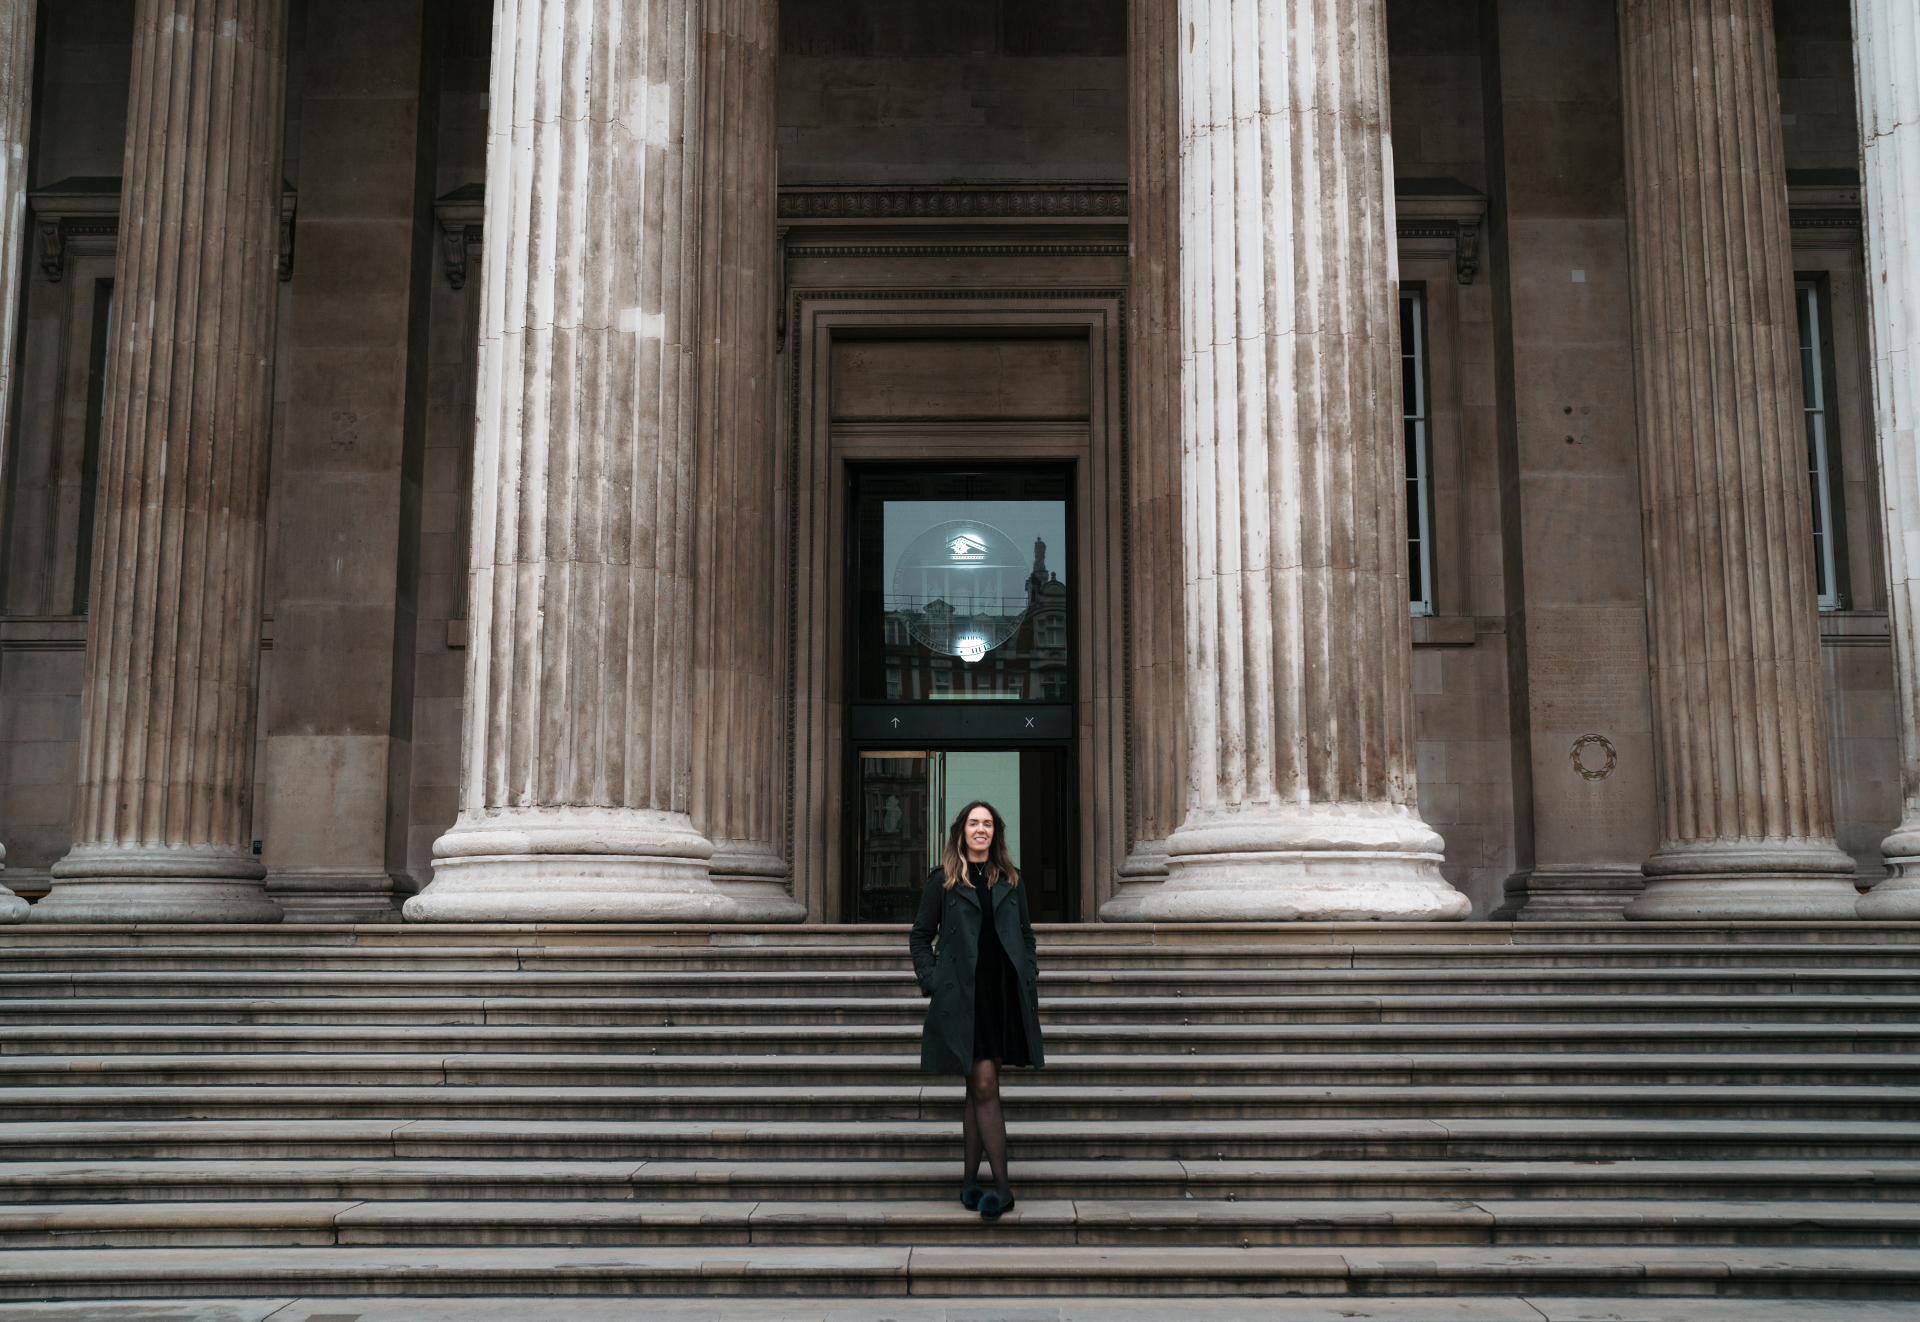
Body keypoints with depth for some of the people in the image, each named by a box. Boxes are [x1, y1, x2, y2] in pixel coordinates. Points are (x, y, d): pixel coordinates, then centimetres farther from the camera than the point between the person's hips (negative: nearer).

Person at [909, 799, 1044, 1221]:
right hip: (963, 995, -3)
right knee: (984, 1087, -9)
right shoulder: (942, 881, 4)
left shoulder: (1010, 881, 14)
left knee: (979, 1088, 7)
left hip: (1006, 994, 3)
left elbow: (1026, 936, 17)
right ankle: (1002, 1187, -8)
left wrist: (1029, 982, 6)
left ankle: (970, 1179, 15)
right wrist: (931, 981, -4)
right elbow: (921, 936, 7)